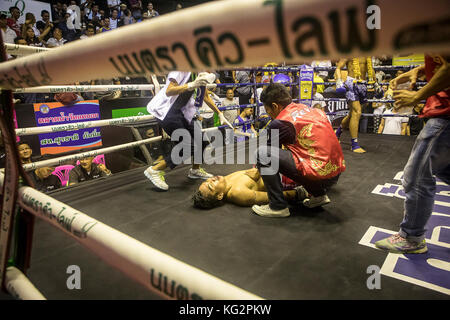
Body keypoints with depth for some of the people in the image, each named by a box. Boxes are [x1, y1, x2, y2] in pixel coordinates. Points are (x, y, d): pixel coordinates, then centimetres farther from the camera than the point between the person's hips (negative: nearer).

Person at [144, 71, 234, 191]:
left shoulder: (201, 73, 7)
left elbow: (206, 97, 18)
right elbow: (168, 91, -28)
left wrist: (220, 114, 17)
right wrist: (192, 85, -40)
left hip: (181, 111, 8)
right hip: (166, 111, -8)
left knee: (201, 140, 6)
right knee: (188, 147, -14)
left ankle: (195, 170, 31)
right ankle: (155, 170, -2)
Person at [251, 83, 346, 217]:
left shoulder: (280, 123, -9)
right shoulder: (311, 109, 15)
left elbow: (266, 152, 6)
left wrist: (259, 166, 28)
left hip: (319, 174, -9)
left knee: (263, 153, -10)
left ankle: (278, 206, -2)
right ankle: (319, 195, 24)